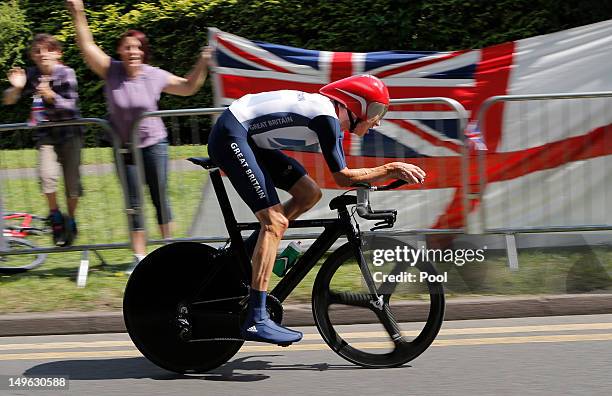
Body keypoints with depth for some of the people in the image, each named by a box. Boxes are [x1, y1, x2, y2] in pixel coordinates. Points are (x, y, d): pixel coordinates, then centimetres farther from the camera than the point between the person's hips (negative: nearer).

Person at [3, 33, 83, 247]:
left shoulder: (66, 73, -13)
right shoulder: (31, 75, -6)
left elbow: (70, 106, -18)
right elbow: (8, 101, -6)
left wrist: (52, 96, -36)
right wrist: (17, 87, -27)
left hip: (69, 132, -1)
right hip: (45, 134, 1)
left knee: (72, 181, 2)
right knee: (47, 175, -19)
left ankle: (70, 220, 24)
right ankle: (55, 217, 2)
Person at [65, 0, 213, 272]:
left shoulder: (155, 76, -9)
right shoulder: (112, 71, -10)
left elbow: (188, 87, 5)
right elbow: (87, 46, -16)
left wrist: (202, 65, -8)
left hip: (153, 143, -1)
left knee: (159, 197, 2)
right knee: (133, 203, 6)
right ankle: (139, 256, 13)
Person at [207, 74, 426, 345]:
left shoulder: (334, 119, 11)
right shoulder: (325, 116, -18)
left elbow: (343, 175, 16)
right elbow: (342, 178, -16)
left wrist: (384, 175, 4)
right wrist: (391, 169, -13)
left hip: (250, 140, 10)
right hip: (230, 136, -10)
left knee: (309, 194, 6)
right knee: (275, 221, -16)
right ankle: (256, 320, -20)